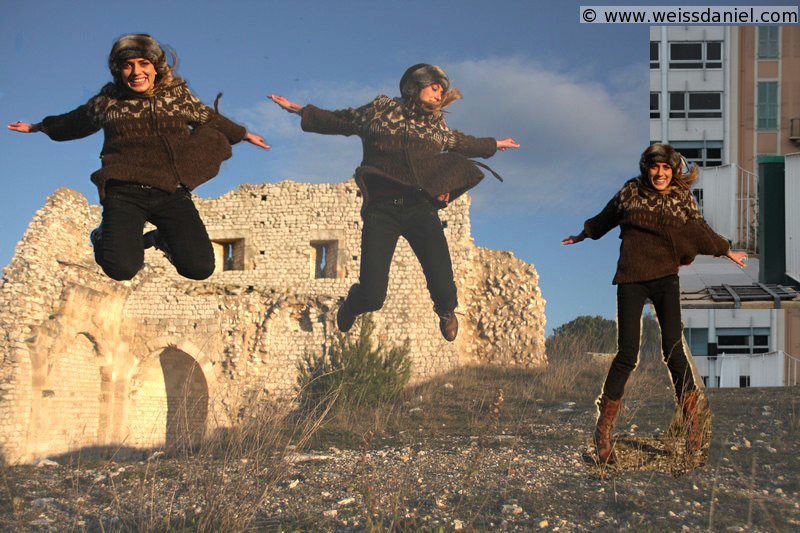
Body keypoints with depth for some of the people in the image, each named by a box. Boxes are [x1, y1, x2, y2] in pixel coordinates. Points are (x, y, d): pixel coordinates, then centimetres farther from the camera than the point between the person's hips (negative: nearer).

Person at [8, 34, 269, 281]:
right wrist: (38, 127, 44)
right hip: (124, 192, -1)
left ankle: (162, 237, 18)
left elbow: (210, 119, 30)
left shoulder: (178, 95, 11)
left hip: (171, 191, 1)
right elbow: (74, 122, 31)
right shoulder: (107, 101, 10)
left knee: (201, 267, -17)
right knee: (121, 269, -24)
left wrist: (244, 135, 42)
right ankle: (107, 236, 15)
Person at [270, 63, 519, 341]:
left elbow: (462, 143, 39)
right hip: (381, 209, -2)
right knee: (372, 297, -10)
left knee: (443, 286, -13)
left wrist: (495, 144, 51)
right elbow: (338, 121, 21)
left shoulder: (436, 125, 19)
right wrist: (297, 109, 24)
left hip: (421, 207, 2)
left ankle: (446, 312, 27)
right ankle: (351, 305, 29)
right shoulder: (381, 109, 12)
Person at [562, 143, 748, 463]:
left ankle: (692, 419, 5)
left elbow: (700, 231, 23)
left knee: (673, 349, -10)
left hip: (665, 278, 1)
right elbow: (606, 218, 22)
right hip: (631, 278, -1)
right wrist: (583, 235, 35)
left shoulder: (683, 198, 6)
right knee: (627, 354, -8)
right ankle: (603, 428, 2)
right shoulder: (630, 192, 4)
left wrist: (726, 251, 31)